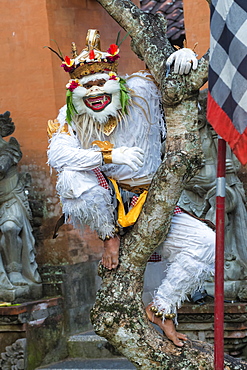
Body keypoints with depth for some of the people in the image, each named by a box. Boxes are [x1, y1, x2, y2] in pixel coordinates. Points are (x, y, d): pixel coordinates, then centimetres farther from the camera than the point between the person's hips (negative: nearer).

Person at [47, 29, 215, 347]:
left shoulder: (141, 91, -6)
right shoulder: (71, 116, -6)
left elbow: (174, 72, 8)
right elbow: (57, 154, -23)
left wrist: (185, 55, -18)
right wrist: (110, 155, -35)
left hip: (148, 203, 1)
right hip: (103, 202, -1)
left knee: (204, 244, -16)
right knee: (73, 179, -35)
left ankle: (161, 308, 1)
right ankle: (110, 235, -8)